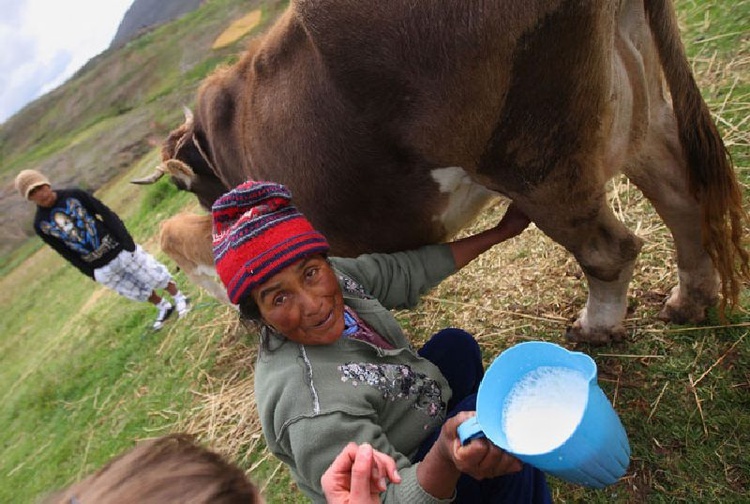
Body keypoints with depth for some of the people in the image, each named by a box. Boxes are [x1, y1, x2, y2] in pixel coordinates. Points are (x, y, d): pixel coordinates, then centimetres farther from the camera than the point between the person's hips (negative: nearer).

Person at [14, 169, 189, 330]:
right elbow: (66, 252, 3)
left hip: (118, 248, -2)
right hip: (101, 268, 2)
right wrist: (89, 272, 3)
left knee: (155, 276, 6)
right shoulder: (41, 224, -4)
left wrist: (125, 239, -15)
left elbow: (107, 215, -8)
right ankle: (163, 308, 37)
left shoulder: (74, 196, -9)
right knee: (138, 292, 12)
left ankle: (179, 298, 31)